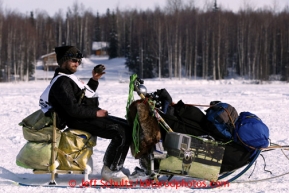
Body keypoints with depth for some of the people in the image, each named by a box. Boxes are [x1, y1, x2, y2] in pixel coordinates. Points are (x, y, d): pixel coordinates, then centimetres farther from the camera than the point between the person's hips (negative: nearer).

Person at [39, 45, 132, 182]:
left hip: (90, 115, 11)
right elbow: (73, 109, -22)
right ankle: (110, 171, -14)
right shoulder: (61, 82, -14)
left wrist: (94, 80, 16)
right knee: (121, 132, -21)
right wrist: (96, 113, -16)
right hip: (81, 121, -11)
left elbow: (85, 96, 29)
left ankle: (113, 167, 4)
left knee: (128, 128, 6)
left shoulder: (68, 78, 20)